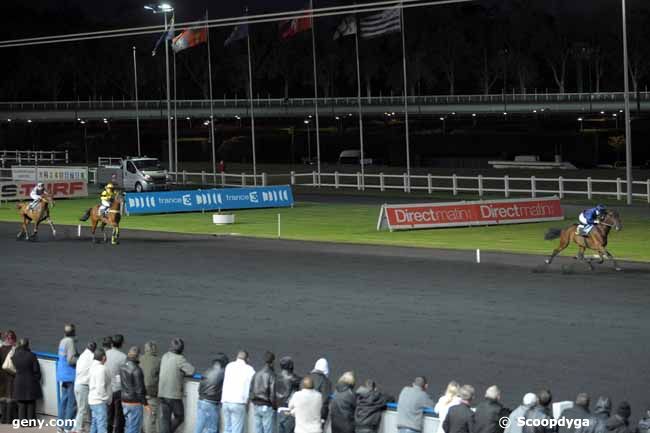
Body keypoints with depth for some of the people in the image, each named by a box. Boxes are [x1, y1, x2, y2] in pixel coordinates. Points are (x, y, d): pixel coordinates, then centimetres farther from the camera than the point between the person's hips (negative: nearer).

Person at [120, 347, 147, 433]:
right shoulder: (136, 370, -21)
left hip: (125, 401, 8)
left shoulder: (123, 367, 4)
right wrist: (145, 403, -13)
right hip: (135, 403, -8)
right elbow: (140, 389, -20)